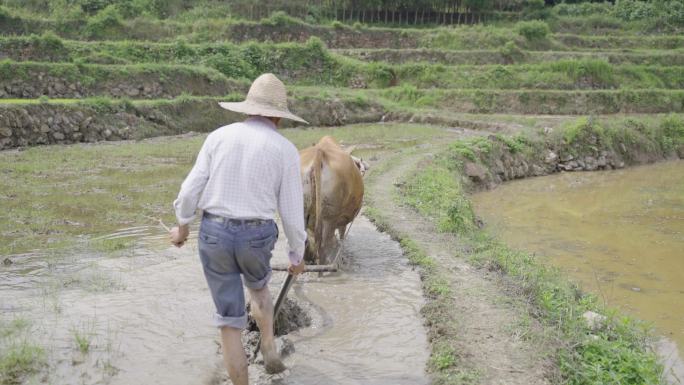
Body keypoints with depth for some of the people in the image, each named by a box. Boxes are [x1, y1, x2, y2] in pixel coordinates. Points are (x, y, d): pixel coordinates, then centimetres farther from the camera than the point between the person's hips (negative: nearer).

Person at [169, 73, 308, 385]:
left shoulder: (219, 137, -2)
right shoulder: (286, 150, -6)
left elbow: (191, 189, -1)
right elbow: (292, 212, -4)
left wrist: (182, 226, 17)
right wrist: (297, 255, 10)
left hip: (214, 235, 1)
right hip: (256, 238, -1)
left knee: (230, 320, 11)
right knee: (258, 286, 36)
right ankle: (269, 351, 32)